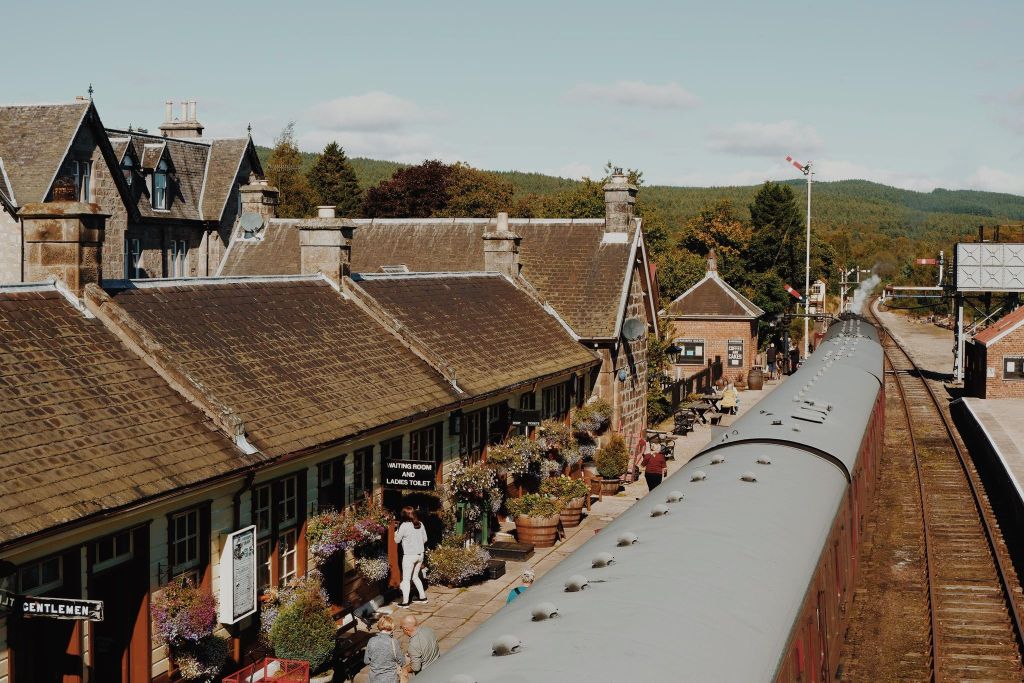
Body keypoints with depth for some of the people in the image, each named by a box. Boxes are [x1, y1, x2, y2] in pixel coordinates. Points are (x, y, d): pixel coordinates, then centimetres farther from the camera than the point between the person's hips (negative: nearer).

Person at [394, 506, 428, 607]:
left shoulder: (404, 526, -16)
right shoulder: (420, 524, 0)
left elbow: (397, 540, -5)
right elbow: (425, 539, 9)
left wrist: (396, 532, 13)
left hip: (409, 556, -6)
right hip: (420, 554, 6)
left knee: (406, 579, 0)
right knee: (415, 576, 23)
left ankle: (405, 602, -3)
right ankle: (422, 597, 26)